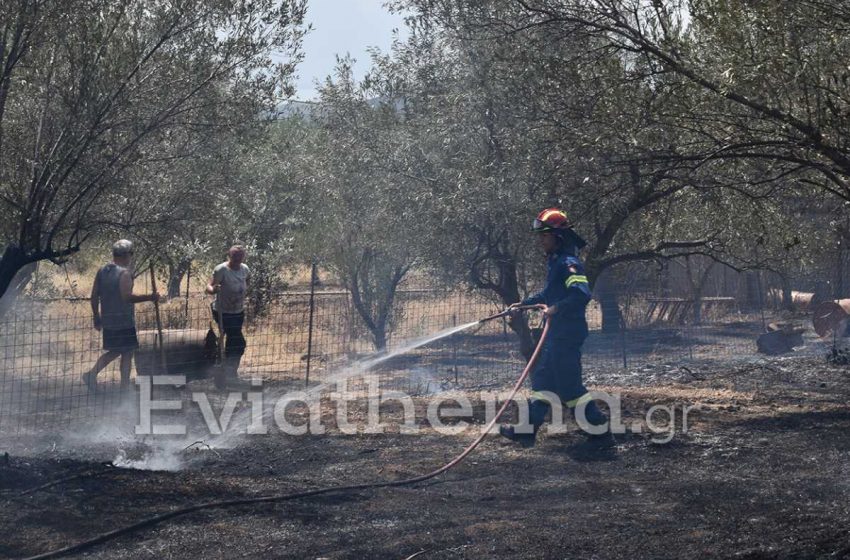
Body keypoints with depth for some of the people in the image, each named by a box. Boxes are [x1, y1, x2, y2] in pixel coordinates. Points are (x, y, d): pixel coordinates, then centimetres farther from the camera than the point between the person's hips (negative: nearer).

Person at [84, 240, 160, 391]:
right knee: (127, 353, 4)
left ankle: (91, 374, 10)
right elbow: (127, 296, -26)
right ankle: (124, 387, 6)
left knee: (114, 351, 21)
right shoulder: (124, 273, -16)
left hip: (107, 321, 7)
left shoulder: (102, 272, 7)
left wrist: (96, 317, 17)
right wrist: (150, 297, -21)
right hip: (124, 322, -7)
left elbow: (94, 296, 9)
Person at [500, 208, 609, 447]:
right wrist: (524, 303, 32)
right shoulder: (556, 262, 15)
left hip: (568, 334, -11)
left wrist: (556, 309, -33)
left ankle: (597, 423, 4)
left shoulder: (569, 263, -17)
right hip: (557, 333, 11)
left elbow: (581, 294, -31)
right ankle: (528, 429, 15)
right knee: (543, 378, 11)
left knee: (568, 384, -6)